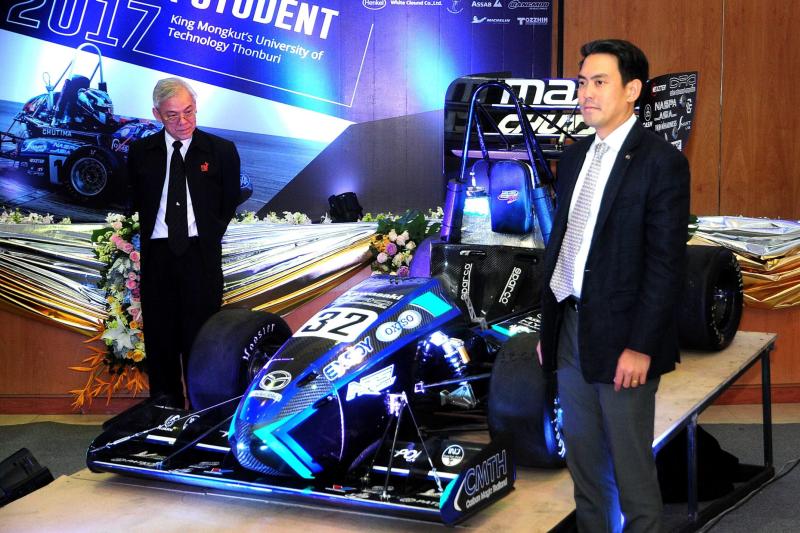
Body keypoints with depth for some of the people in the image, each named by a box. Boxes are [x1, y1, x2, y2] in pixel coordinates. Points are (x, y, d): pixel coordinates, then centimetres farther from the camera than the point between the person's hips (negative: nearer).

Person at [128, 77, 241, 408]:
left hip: (201, 254, -2)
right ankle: (164, 410, 15)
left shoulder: (222, 151, 4)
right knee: (160, 334, 5)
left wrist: (210, 238, 2)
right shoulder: (140, 152, 8)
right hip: (157, 253, 2)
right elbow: (135, 202, 15)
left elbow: (230, 205, 9)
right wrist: (148, 235, 5)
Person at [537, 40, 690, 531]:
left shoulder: (662, 161, -11)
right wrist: (548, 326, 13)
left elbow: (667, 263, -14)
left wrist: (640, 346, -18)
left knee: (630, 466, 4)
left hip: (621, 337, -7)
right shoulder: (575, 157, 11)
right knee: (583, 459, 16)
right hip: (571, 328, 7)